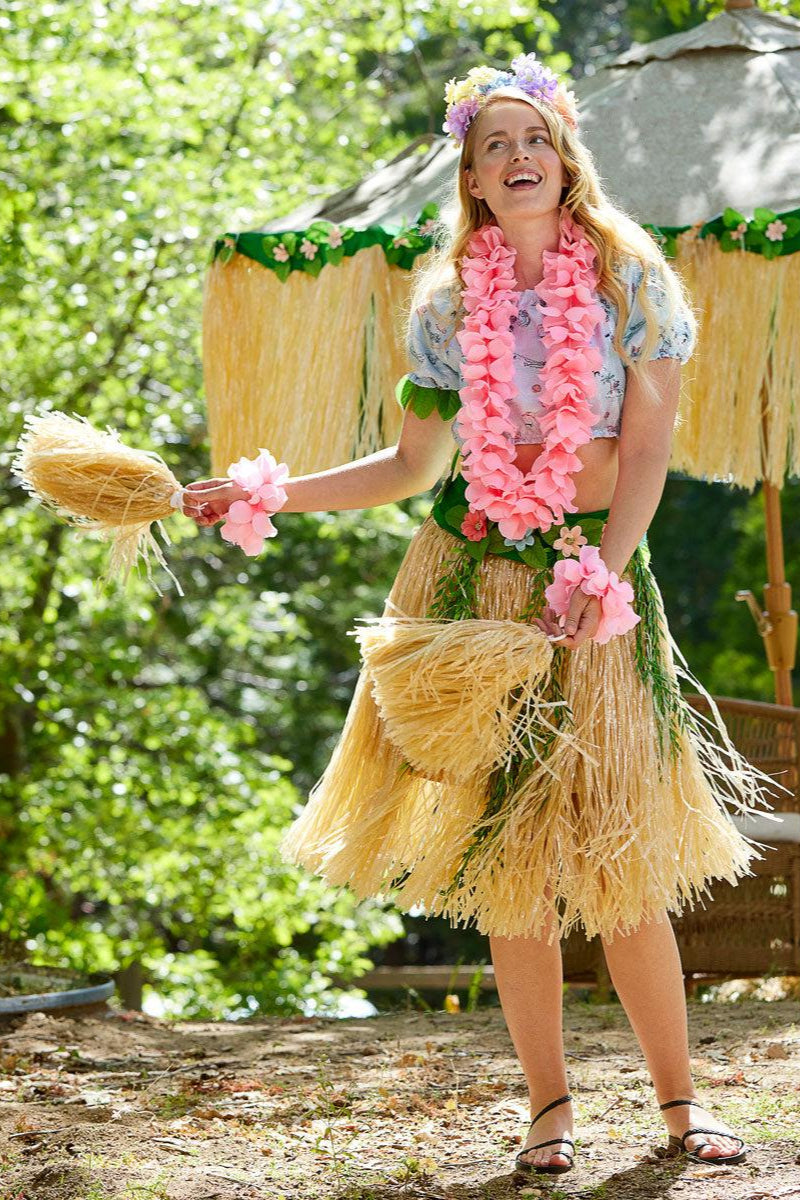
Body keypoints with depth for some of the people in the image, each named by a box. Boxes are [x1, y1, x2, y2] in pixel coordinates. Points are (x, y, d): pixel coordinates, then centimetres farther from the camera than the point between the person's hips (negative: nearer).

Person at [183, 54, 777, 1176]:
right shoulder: (448, 301, 8)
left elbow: (645, 452, -4)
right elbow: (412, 465, 14)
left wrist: (603, 576, -18)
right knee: (504, 866, 1)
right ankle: (550, 1103, 12)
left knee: (621, 865, -5)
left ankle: (680, 1096, 8)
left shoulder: (630, 279, 2)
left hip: (598, 579, -2)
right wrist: (267, 495, 7)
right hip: (475, 577, 2)